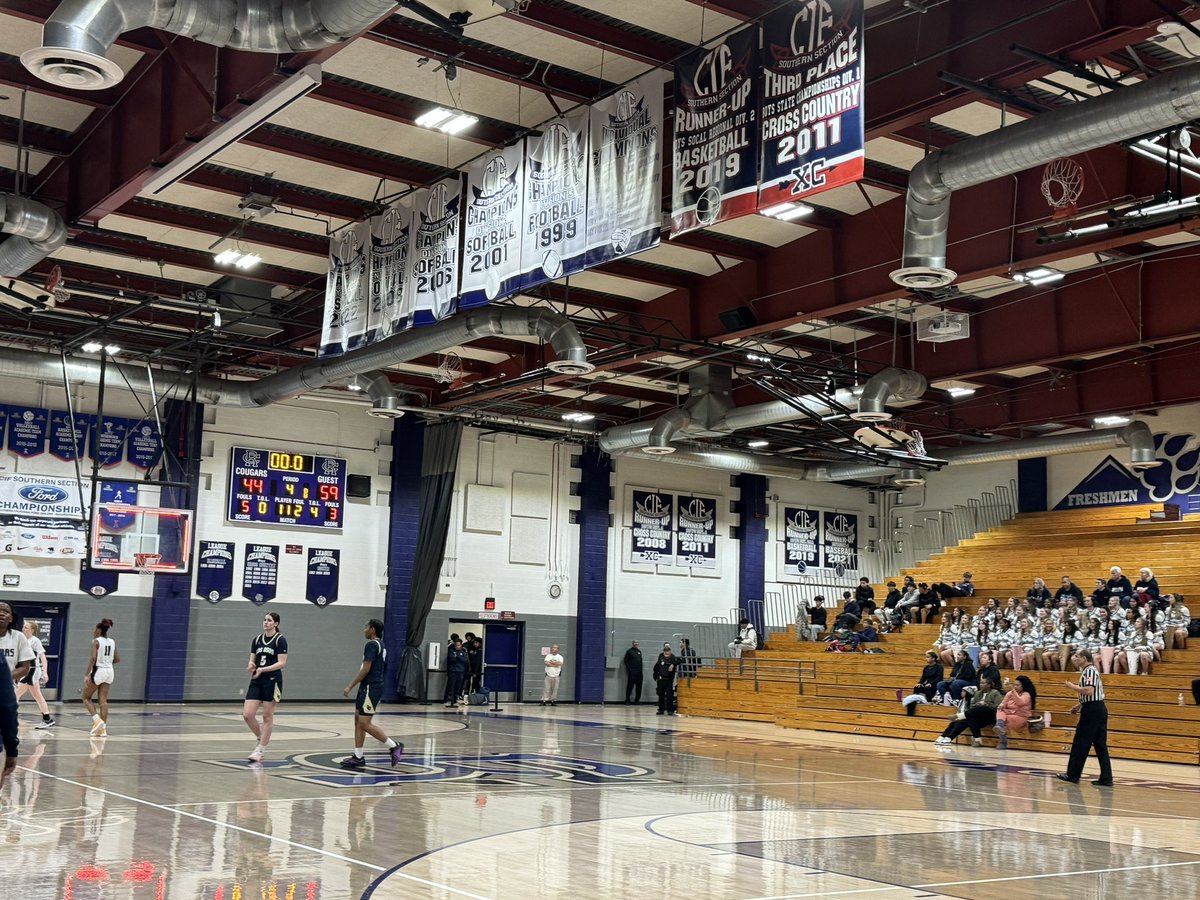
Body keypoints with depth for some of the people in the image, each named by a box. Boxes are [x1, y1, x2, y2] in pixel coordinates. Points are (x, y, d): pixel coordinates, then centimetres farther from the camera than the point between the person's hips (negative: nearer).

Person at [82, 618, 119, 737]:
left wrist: (87, 675, -20)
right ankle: (103, 729, 4)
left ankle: (97, 720, -8)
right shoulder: (112, 642, 10)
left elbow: (93, 658, -19)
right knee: (103, 701, 7)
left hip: (98, 671, -6)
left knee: (86, 698, 9)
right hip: (109, 671, 6)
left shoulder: (96, 641, -8)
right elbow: (117, 659, 12)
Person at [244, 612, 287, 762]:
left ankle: (260, 750, 9)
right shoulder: (257, 639, 11)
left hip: (272, 682, -5)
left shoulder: (280, 640, -6)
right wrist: (251, 666, -10)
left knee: (267, 716, 2)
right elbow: (252, 660, 14)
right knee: (247, 715, -4)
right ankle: (260, 738, 21)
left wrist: (263, 669, -22)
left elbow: (282, 663, -12)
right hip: (256, 681, 5)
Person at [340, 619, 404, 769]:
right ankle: (358, 757, 12)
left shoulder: (371, 645, -15)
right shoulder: (381, 645, 16)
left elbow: (366, 669, -20)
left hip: (371, 688, -10)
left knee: (365, 724, -9)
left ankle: (394, 746, -4)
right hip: (367, 688, 10)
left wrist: (350, 686, -15)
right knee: (358, 721, 11)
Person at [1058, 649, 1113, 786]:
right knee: (1100, 745, 8)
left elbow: (1089, 691, -26)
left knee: (1080, 744, -2)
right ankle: (1106, 778, 7)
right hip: (1099, 709, 10)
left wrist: (1073, 687, -14)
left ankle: (1072, 775, 5)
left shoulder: (1089, 671, -14)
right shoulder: (1088, 671, 19)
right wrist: (1080, 705, 20)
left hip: (1091, 711, -10)